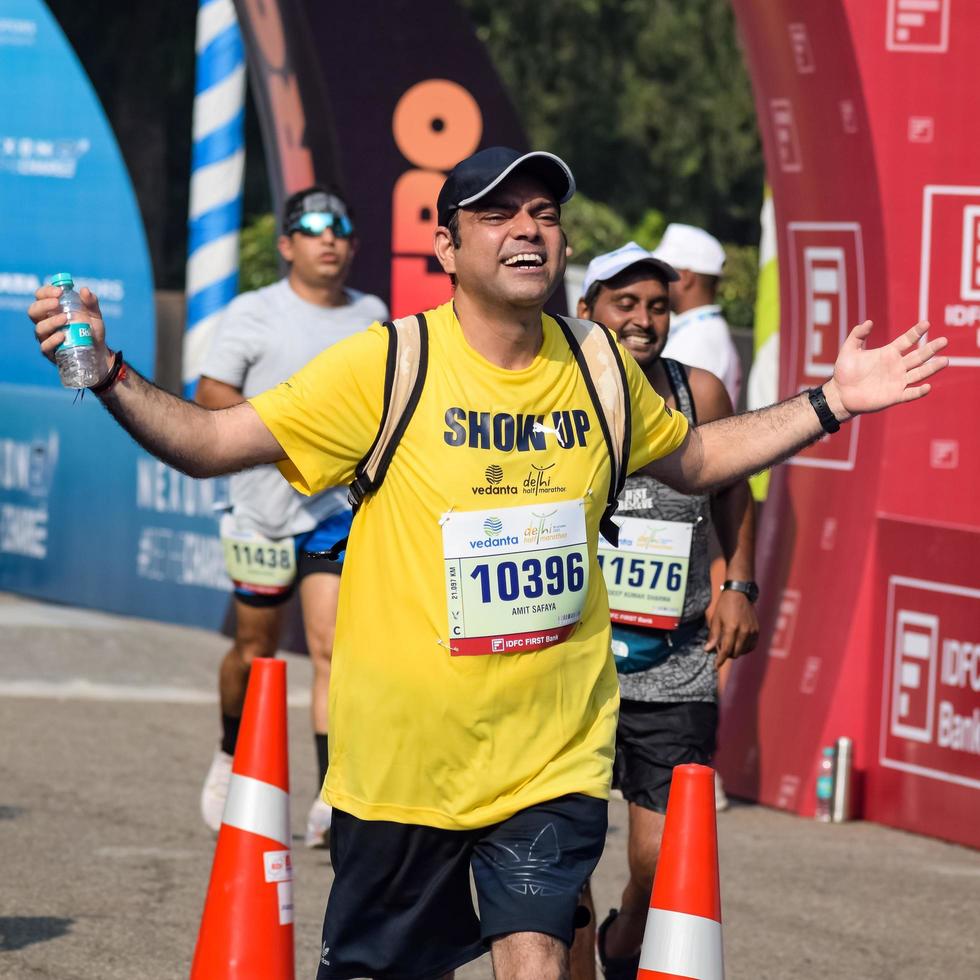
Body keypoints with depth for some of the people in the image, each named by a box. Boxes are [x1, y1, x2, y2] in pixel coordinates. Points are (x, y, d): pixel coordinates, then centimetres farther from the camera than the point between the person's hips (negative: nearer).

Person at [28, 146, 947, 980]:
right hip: (400, 759, -2)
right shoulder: (384, 365, -10)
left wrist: (828, 404, 17)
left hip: (552, 758, 2)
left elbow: (691, 458, 24)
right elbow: (210, 442, -11)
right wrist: (107, 376, -27)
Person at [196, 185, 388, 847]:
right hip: (267, 503, -1)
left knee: (333, 647, -12)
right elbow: (209, 395, -4)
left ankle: (331, 803, -17)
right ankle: (232, 756, 40)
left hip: (342, 502, 1)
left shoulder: (373, 315, 8)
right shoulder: (254, 313, -3)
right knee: (257, 650, 11)